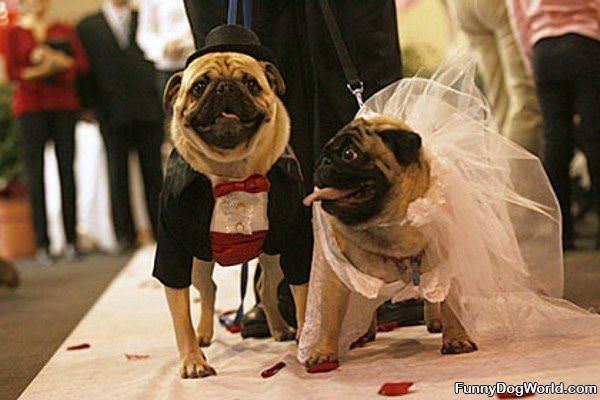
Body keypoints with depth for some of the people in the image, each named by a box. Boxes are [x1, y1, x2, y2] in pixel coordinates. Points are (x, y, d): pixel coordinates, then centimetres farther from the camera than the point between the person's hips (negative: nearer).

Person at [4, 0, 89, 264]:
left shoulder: (63, 31, 15)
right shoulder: (14, 33, 8)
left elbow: (82, 65, 5)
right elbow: (12, 72, -1)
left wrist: (57, 60, -10)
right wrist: (39, 72, -15)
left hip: (63, 103, 2)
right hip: (31, 105, -2)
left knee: (67, 170, -2)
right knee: (35, 174, -5)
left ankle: (71, 241, 2)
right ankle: (42, 244, -4)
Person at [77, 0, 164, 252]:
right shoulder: (87, 27, 10)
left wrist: (163, 104, 1)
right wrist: (95, 108, -1)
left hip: (149, 111, 1)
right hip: (113, 115, -1)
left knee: (154, 174, 3)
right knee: (117, 174, 0)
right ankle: (125, 235, 5)